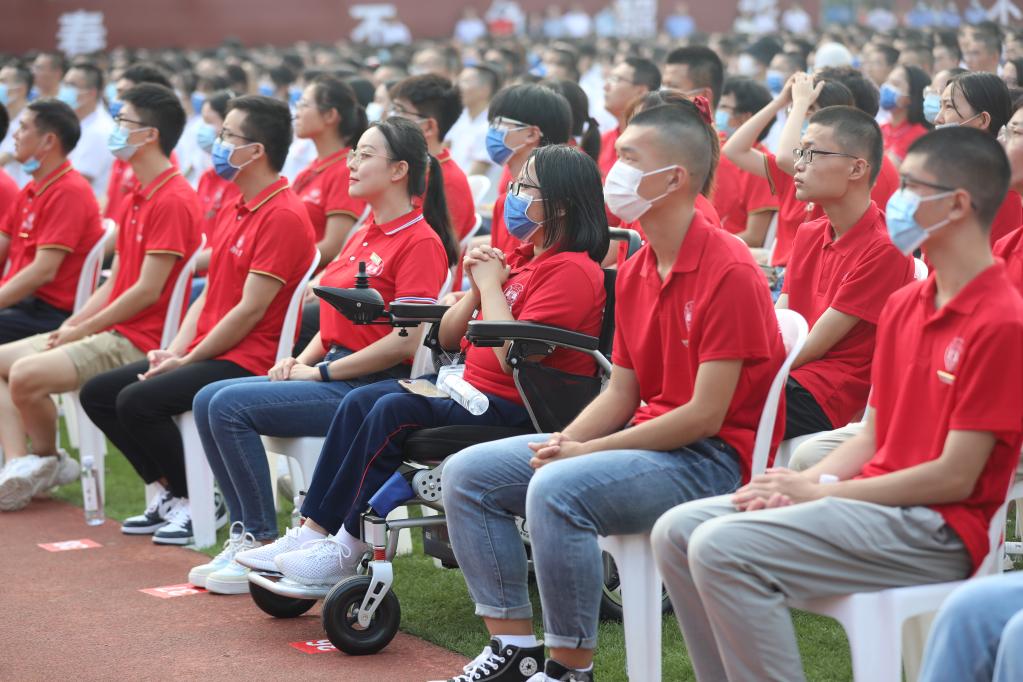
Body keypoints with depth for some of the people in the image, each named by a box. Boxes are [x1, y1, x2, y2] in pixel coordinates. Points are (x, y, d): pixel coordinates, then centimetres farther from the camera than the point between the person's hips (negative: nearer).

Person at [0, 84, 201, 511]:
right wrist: (72, 325, 3)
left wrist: (83, 330, -12)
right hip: (110, 329, 11)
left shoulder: (172, 201, -16)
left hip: (137, 342, -11)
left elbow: (147, 291, -20)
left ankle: (48, 459, 4)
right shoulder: (139, 196, 17)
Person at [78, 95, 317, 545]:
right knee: (98, 393, 4)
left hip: (247, 360, -10)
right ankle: (170, 494, 9)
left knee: (138, 400, -25)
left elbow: (250, 309, -19)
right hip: (205, 352, 10)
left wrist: (188, 360, -14)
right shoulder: (234, 212, 17)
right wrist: (174, 350, 2)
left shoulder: (284, 217, -16)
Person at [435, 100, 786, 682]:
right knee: (469, 473, 0)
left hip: (711, 461, -9)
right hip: (646, 437, 9)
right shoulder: (635, 271, 11)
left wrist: (586, 452, -18)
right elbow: (620, 395, 12)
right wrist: (562, 443, -8)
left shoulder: (729, 271, -16)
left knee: (557, 490, -33)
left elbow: (705, 415, -19)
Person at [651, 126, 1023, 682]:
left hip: (936, 530, -9)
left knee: (722, 549, -24)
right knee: (678, 530, 0)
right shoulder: (903, 306, 14)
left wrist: (817, 491, -12)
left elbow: (955, 477, -17)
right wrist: (800, 484, -4)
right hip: (875, 494, 9)